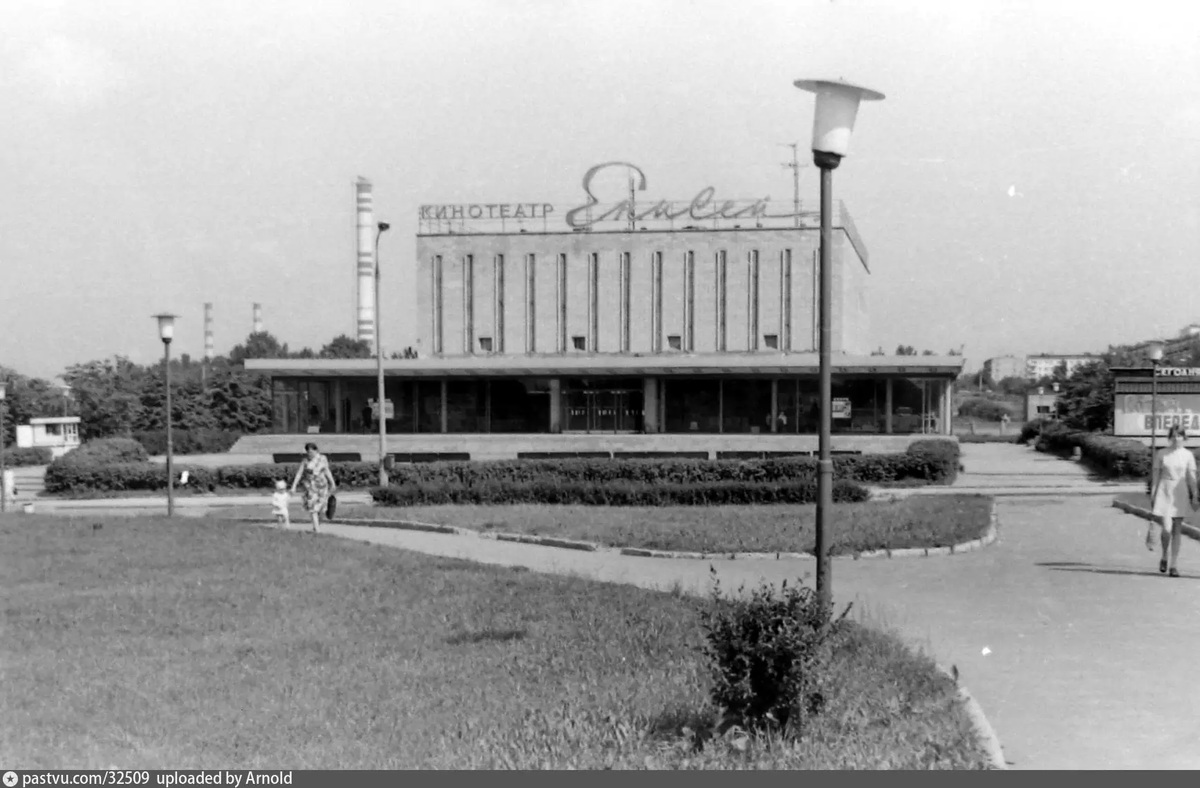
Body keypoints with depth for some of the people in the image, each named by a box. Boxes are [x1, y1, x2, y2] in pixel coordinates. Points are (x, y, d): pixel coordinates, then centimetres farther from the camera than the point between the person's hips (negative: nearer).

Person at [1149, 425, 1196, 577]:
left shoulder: (1187, 455, 3)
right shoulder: (1162, 454, 1)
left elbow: (1192, 477, 4)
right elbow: (1156, 474, 5)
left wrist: (1194, 497, 0)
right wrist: (1153, 493, 2)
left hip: (1180, 495, 1)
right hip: (1164, 494, -1)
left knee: (1177, 530, 4)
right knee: (1166, 529, -12)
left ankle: (1173, 565, 11)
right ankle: (1164, 557, 15)